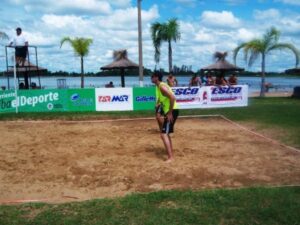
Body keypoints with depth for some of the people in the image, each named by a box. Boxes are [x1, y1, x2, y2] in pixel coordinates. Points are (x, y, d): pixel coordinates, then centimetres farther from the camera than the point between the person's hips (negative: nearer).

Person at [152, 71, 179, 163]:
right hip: (168, 111, 10)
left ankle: (170, 157, -12)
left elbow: (173, 98, -27)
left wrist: (170, 113, -24)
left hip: (172, 111, -10)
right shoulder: (159, 86, 14)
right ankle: (170, 153, 32)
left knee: (163, 134, -13)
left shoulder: (162, 86, -16)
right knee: (166, 133, 21)